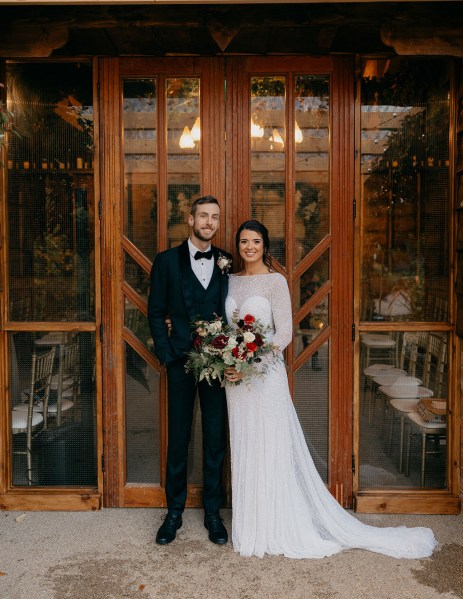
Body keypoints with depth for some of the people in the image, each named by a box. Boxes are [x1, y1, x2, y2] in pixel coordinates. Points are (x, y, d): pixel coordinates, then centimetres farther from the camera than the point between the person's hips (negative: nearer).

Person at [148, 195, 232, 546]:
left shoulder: (228, 263, 6)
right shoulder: (167, 261, 2)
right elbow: (156, 313, 2)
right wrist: (168, 356, -6)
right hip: (181, 362, -1)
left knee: (216, 440, 9)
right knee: (178, 440, 9)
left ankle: (213, 513, 25)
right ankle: (174, 512, 25)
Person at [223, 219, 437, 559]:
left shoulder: (275, 281, -8)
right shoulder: (231, 282, 11)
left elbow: (284, 333, -13)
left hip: (264, 374, -6)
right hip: (236, 375, 6)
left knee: (270, 449, 1)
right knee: (243, 449, 12)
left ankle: (277, 530, 16)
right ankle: (251, 525, 27)